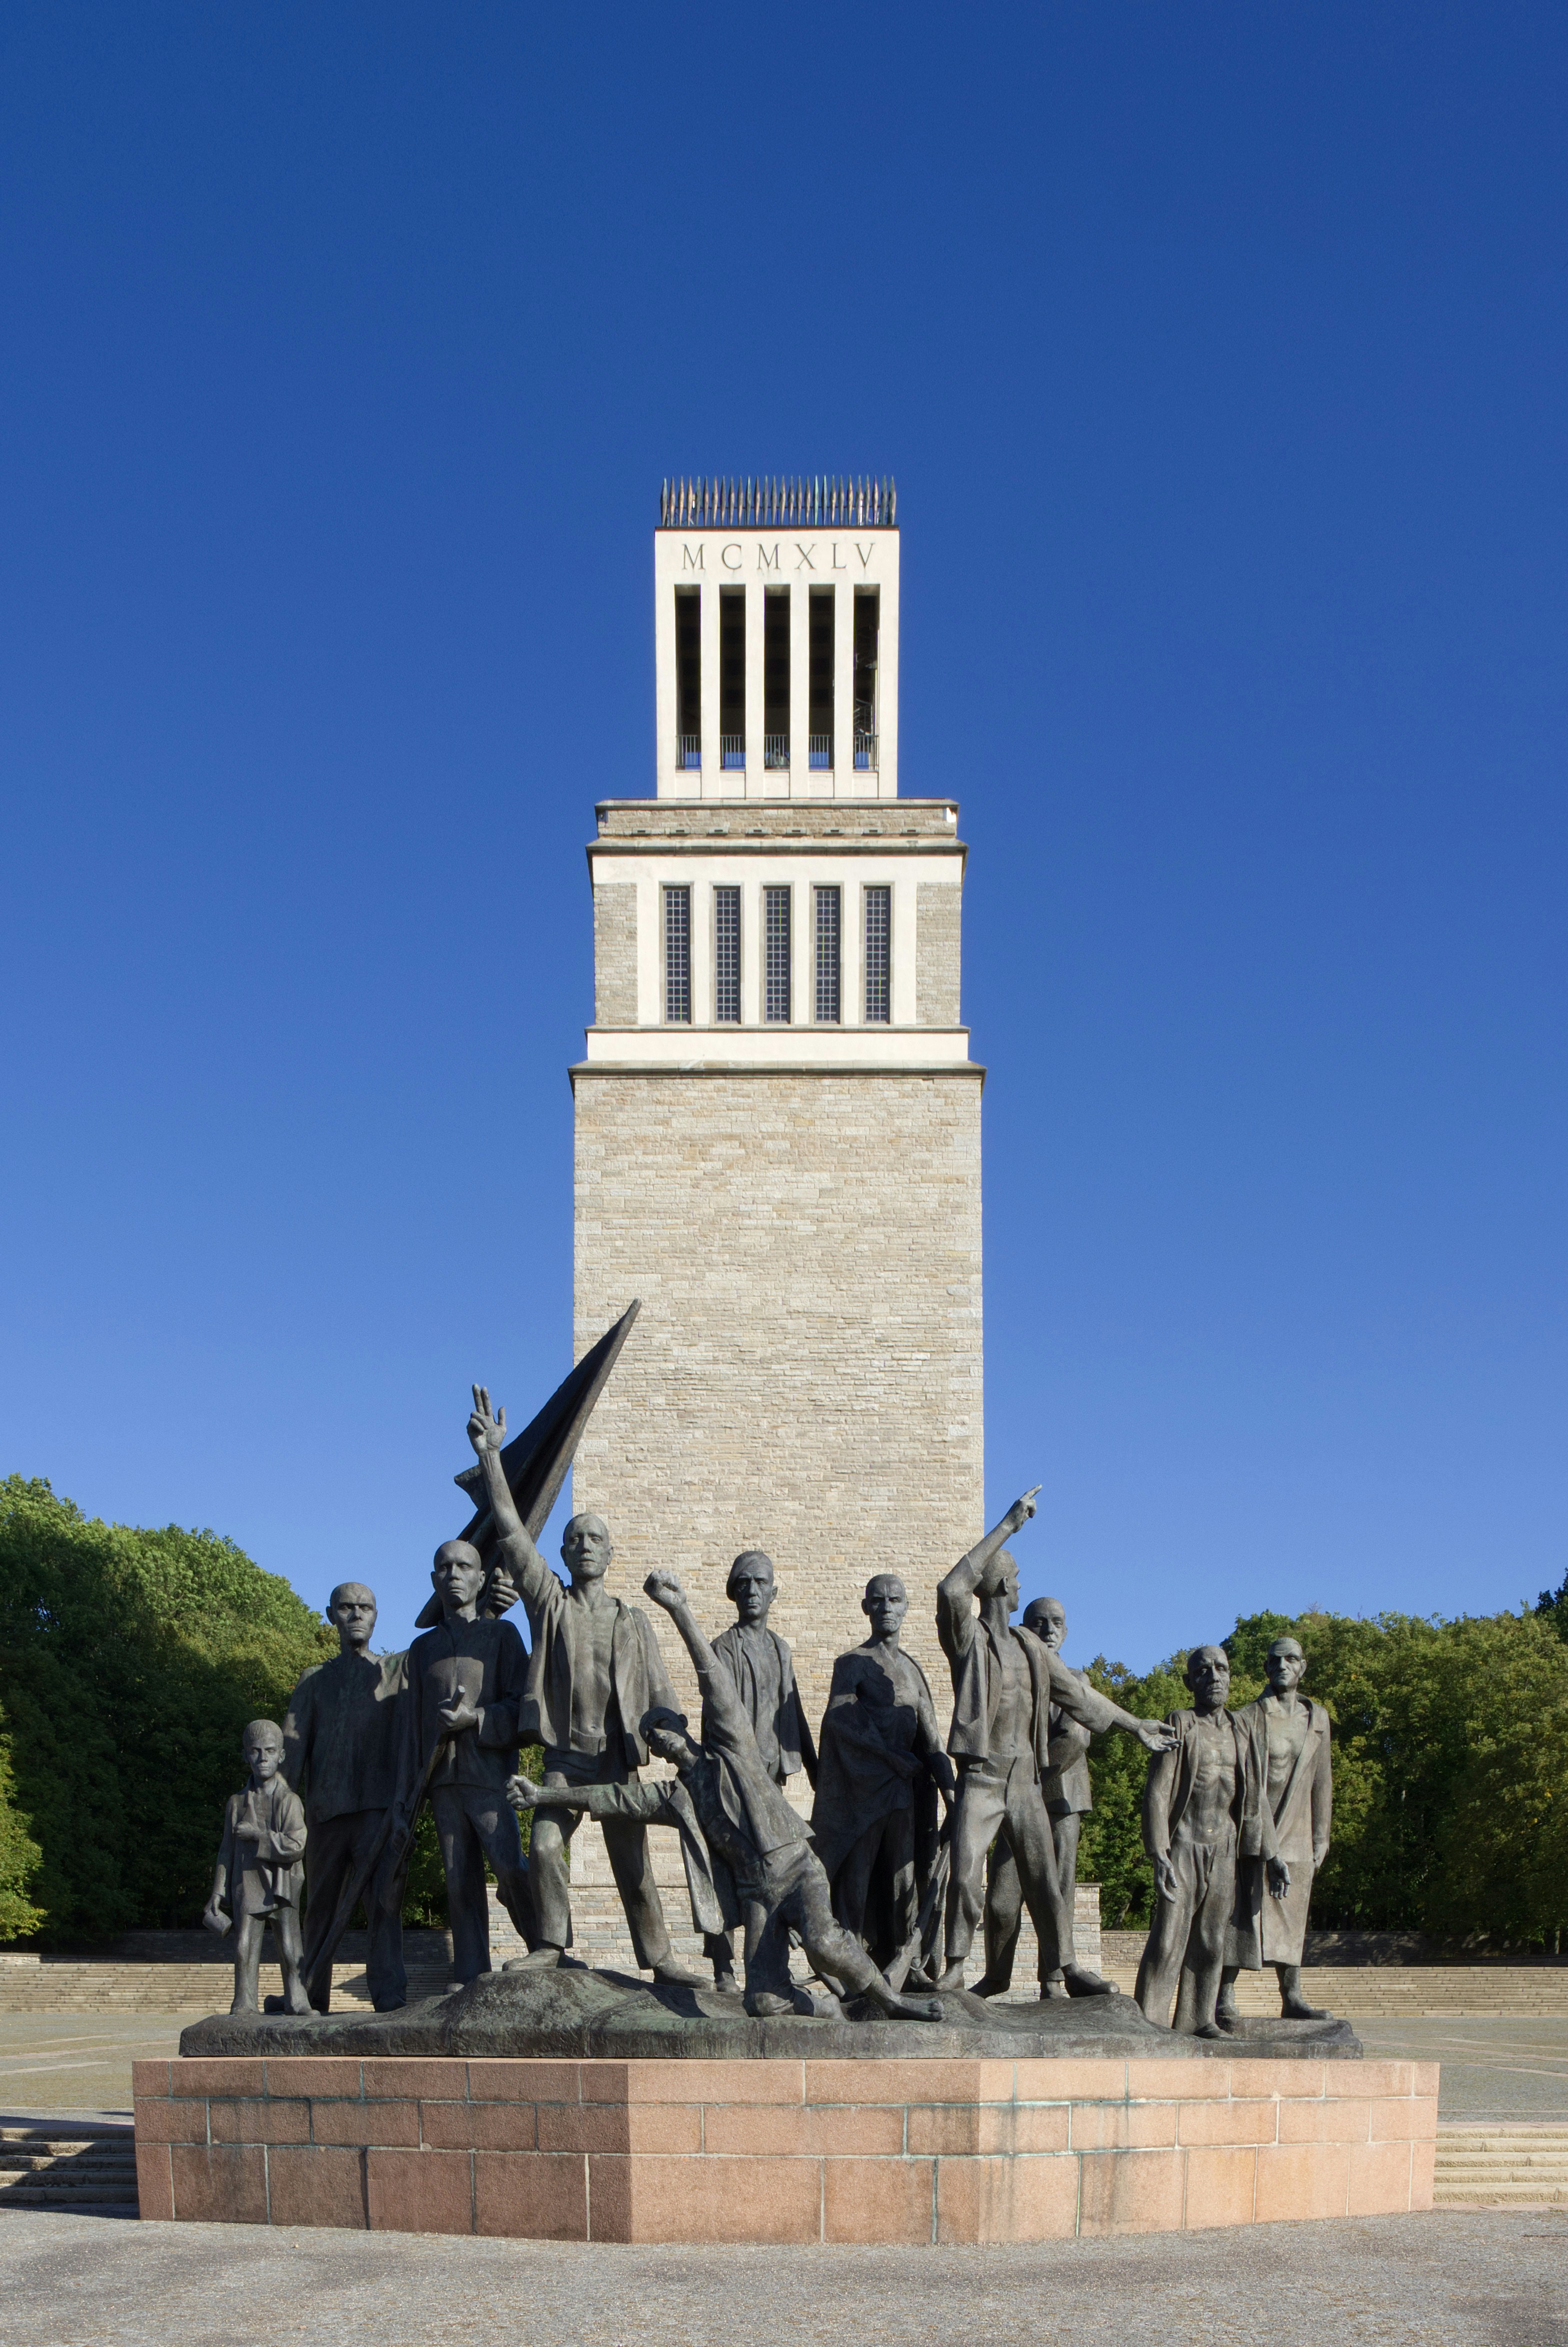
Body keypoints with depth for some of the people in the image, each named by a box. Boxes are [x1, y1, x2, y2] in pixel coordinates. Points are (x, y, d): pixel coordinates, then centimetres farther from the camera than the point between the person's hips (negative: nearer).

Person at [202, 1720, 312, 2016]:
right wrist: (218, 1892, 9)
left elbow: (296, 1846, -12)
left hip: (283, 1884, -3)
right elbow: (227, 1850, 13)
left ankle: (298, 2002, -4)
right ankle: (244, 2005, 2)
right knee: (244, 1947, -3)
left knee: (289, 1946, -9)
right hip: (247, 1884, 3)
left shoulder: (290, 1801, -1)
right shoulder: (237, 1803, 10)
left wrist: (257, 1835, -13)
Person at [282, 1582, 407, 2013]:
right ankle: (310, 2000, 16)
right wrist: (298, 1798, -5)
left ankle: (390, 1997, -26)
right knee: (321, 1905, 7)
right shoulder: (315, 1680, 20)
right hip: (327, 1810, 3)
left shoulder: (399, 1669, 17)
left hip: (381, 1804, -3)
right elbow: (293, 1742, 10)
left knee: (384, 1898, -18)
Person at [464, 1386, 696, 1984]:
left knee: (633, 1865, 3)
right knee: (545, 1847, -17)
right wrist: (491, 1458, -12)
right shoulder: (550, 1603, 7)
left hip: (618, 1760, 1)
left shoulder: (634, 1622, 11)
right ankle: (549, 1944, -3)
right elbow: (512, 1532, -3)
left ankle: (659, 1958, 10)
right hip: (565, 1755, 0)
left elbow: (659, 1693, 9)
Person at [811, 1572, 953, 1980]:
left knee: (902, 1874, 5)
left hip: (901, 1789, 5)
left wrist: (947, 1781, 0)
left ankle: (898, 1961, 9)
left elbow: (929, 1733, 14)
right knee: (856, 1873, -7)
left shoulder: (912, 1668, 18)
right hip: (861, 1786, -5)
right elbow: (840, 1718, -13)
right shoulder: (853, 1663, 1)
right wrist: (893, 1756, -16)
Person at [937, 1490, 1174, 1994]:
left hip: (1025, 1778, 5)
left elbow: (1079, 1694, 28)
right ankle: (955, 1967, 1)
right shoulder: (967, 1637, -2)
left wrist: (1134, 1725, 33)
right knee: (965, 1878, -12)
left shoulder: (1031, 1648, 18)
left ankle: (1062, 1969, 9)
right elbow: (951, 1590, -23)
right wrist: (1006, 1527, -24)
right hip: (981, 1776, -5)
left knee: (1045, 1880, 3)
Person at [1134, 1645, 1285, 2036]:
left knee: (1211, 1940, 6)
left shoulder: (1243, 1733, 12)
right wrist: (1158, 1854, -17)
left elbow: (1255, 1801, 18)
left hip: (1224, 1847, 5)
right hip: (1183, 1845, -5)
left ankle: (1199, 2020, 13)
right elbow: (1157, 1793, -9)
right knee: (1169, 1937, -9)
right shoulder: (1179, 1728, -4)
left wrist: (1270, 1856, 13)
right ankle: (1149, 2021, -6)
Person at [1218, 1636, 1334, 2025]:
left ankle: (1291, 1998, 15)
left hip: (1296, 1837, 5)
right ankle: (1224, 1999, -7)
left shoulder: (1317, 1718, 11)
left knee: (1291, 1919, 9)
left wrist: (1321, 1834, 10)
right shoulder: (1248, 1718, -3)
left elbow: (1321, 1781, 14)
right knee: (1242, 1913, -8)